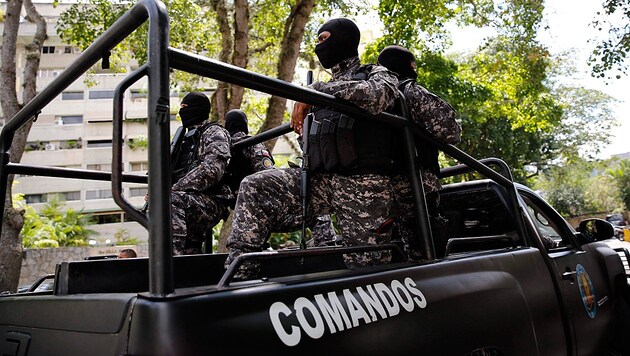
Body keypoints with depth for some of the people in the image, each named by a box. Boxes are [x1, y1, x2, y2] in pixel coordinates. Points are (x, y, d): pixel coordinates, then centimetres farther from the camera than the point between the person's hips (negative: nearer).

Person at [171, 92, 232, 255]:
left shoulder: (214, 133, 2)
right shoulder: (186, 139, 29)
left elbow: (211, 169, -17)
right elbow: (175, 174, 27)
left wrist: (174, 189, -22)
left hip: (212, 201, -9)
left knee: (171, 200, -35)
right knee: (189, 253, 5)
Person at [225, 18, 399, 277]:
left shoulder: (377, 74, 8)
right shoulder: (329, 88, 28)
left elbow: (377, 97, -20)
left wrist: (315, 91, -16)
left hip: (363, 186, -5)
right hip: (322, 180, 6)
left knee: (367, 267, -5)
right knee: (254, 187, -12)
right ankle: (237, 275, -15)